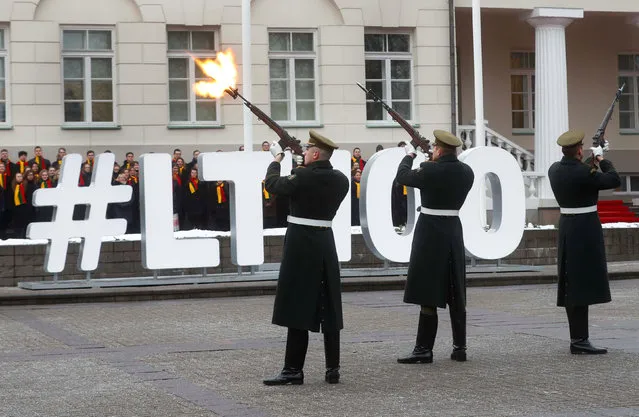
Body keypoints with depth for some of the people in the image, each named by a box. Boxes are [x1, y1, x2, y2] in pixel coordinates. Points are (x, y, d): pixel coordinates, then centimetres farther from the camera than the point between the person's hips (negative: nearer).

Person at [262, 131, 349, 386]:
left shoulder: (302, 176, -15)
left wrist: (276, 160, 15)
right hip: (326, 242, 6)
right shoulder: (340, 180, 3)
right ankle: (333, 369, 11)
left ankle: (293, 370, -2)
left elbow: (272, 184, 0)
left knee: (298, 306, -3)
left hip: (301, 243, -6)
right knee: (329, 308, 9)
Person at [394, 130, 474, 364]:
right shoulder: (466, 172, 1)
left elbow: (402, 177, -1)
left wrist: (409, 155, 15)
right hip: (454, 231, 6)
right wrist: (436, 162, 19)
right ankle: (459, 347, 14)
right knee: (456, 295, 11)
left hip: (430, 233, -6)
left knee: (428, 294, -3)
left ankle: (424, 349, -3)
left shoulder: (429, 170, -16)